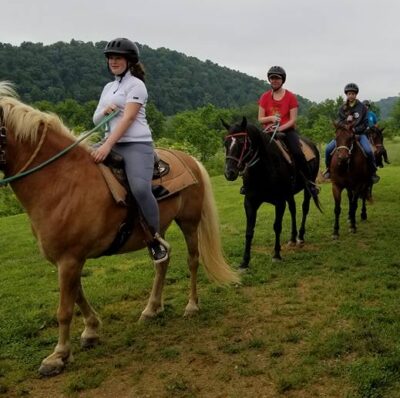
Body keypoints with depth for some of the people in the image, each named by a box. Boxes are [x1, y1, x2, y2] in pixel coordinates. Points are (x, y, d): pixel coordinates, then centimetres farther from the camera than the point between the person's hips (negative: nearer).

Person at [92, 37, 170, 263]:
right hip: (112, 143, 8)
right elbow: (96, 120, 20)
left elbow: (127, 119, -15)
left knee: (140, 188, -30)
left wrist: (107, 146, -26)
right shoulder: (108, 87, 21)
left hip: (136, 144, -8)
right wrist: (104, 111, -5)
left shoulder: (136, 85, -3)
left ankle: (156, 240, -12)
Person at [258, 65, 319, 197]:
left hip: (287, 130, -2)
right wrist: (271, 118, -17)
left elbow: (293, 120, -5)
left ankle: (309, 181, -14)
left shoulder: (291, 97, 0)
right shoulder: (264, 97, 6)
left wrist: (280, 128, -20)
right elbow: (260, 119, 4)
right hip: (269, 131, 2)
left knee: (297, 152, -27)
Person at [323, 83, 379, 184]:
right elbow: (339, 123, 8)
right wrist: (346, 120, -13)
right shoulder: (342, 108, 6)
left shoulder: (362, 107, 0)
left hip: (359, 133, -2)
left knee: (368, 151, -29)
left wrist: (355, 129, -19)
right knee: (328, 148, -17)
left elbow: (365, 124, -2)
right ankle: (329, 168, 7)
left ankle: (373, 172, -7)